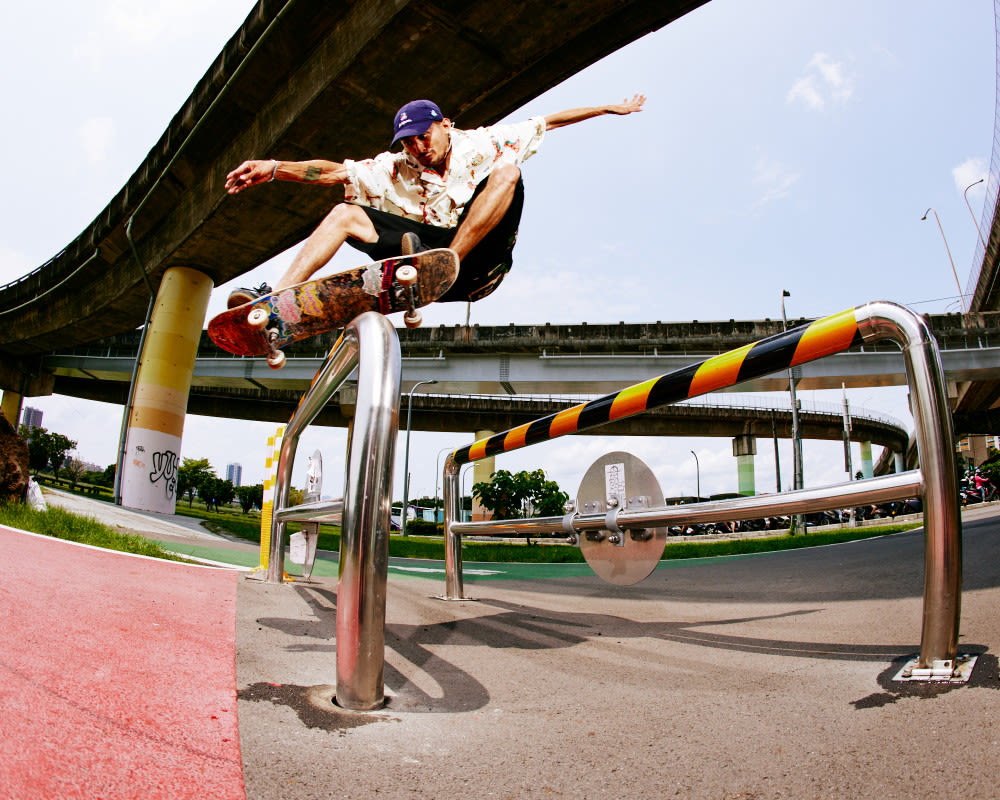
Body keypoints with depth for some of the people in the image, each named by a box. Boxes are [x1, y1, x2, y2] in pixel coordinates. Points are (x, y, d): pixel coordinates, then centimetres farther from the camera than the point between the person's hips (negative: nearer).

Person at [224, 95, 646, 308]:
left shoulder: (480, 144, 12)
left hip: (478, 259, -2)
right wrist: (274, 167, -9)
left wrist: (608, 108, 15)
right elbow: (336, 172, 4)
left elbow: (546, 122, 16)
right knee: (345, 214, -9)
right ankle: (276, 297, -26)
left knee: (507, 169, -21)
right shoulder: (397, 167, 15)